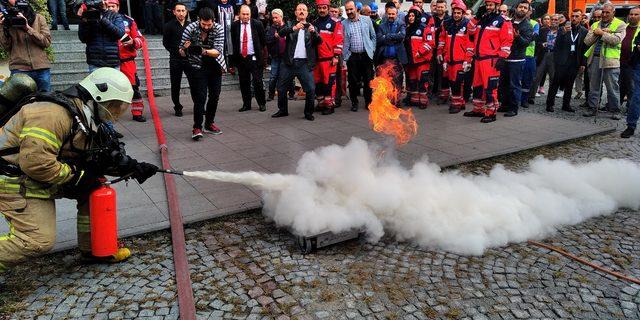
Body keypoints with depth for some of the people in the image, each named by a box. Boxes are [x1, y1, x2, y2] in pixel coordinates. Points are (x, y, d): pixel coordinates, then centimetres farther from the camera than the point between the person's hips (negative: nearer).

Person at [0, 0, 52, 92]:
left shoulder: (39, 18, 7)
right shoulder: (7, 20, 7)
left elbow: (47, 42, -3)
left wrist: (27, 28, -12)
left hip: (42, 68, 0)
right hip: (19, 69, 0)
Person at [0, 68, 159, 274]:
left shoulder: (87, 118, 4)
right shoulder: (54, 113, -27)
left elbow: (96, 155, 11)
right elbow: (34, 162, -33)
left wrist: (132, 167, -1)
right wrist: (76, 176, -21)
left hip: (47, 178, 9)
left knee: (95, 187, 5)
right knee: (39, 240, -15)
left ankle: (93, 248, 16)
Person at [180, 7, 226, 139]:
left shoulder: (218, 29, -14)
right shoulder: (190, 28, -17)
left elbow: (218, 51, -23)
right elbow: (182, 52, -11)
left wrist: (204, 51, -41)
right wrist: (185, 49, -34)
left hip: (215, 66, 3)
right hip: (197, 67, -3)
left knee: (215, 96, 10)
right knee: (200, 97, -13)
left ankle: (209, 124, 25)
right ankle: (197, 128, -7)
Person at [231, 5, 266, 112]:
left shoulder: (257, 24, -3)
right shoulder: (235, 25, 2)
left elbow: (263, 40, 7)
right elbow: (233, 41, 14)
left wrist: (259, 52, 9)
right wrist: (236, 53, 13)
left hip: (254, 58, -2)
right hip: (241, 58, 3)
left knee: (258, 81, -3)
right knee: (244, 82, 7)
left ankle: (262, 103, 9)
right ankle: (246, 104, 17)